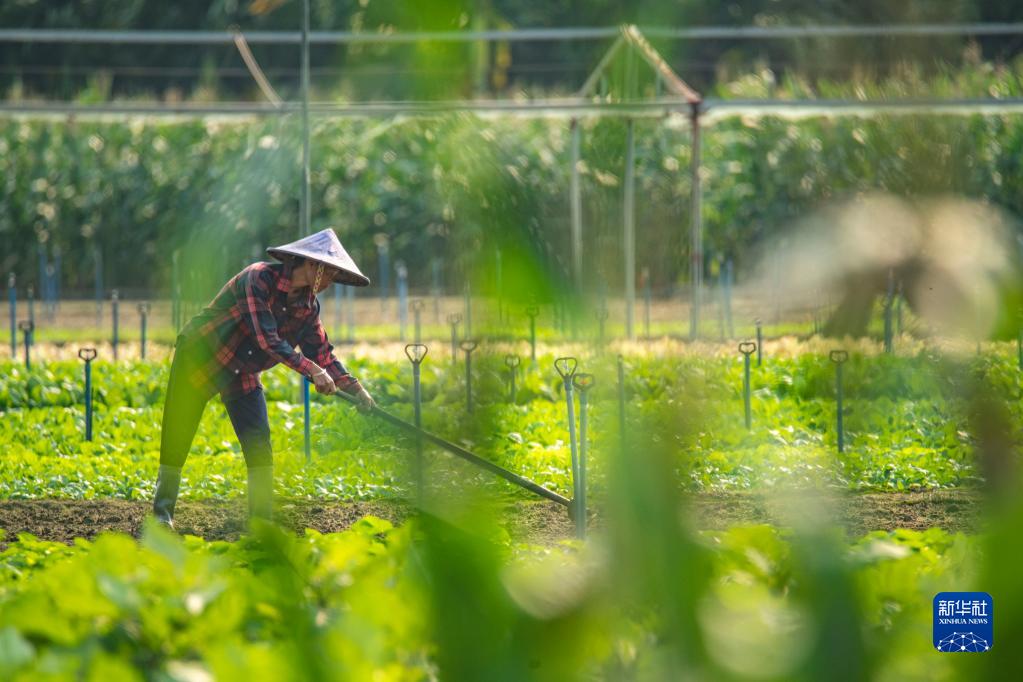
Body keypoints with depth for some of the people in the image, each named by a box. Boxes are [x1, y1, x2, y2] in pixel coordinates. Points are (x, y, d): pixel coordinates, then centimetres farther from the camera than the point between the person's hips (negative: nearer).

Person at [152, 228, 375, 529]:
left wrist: (357, 390, -13)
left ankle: (261, 522, -1)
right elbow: (267, 340, -33)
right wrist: (312, 370, -36)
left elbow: (323, 356, 1)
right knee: (177, 438, -3)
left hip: (242, 374, 6)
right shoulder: (259, 278, -26)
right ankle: (162, 512, 9)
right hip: (199, 357, -6)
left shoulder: (308, 307, -4)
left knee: (259, 445, -5)